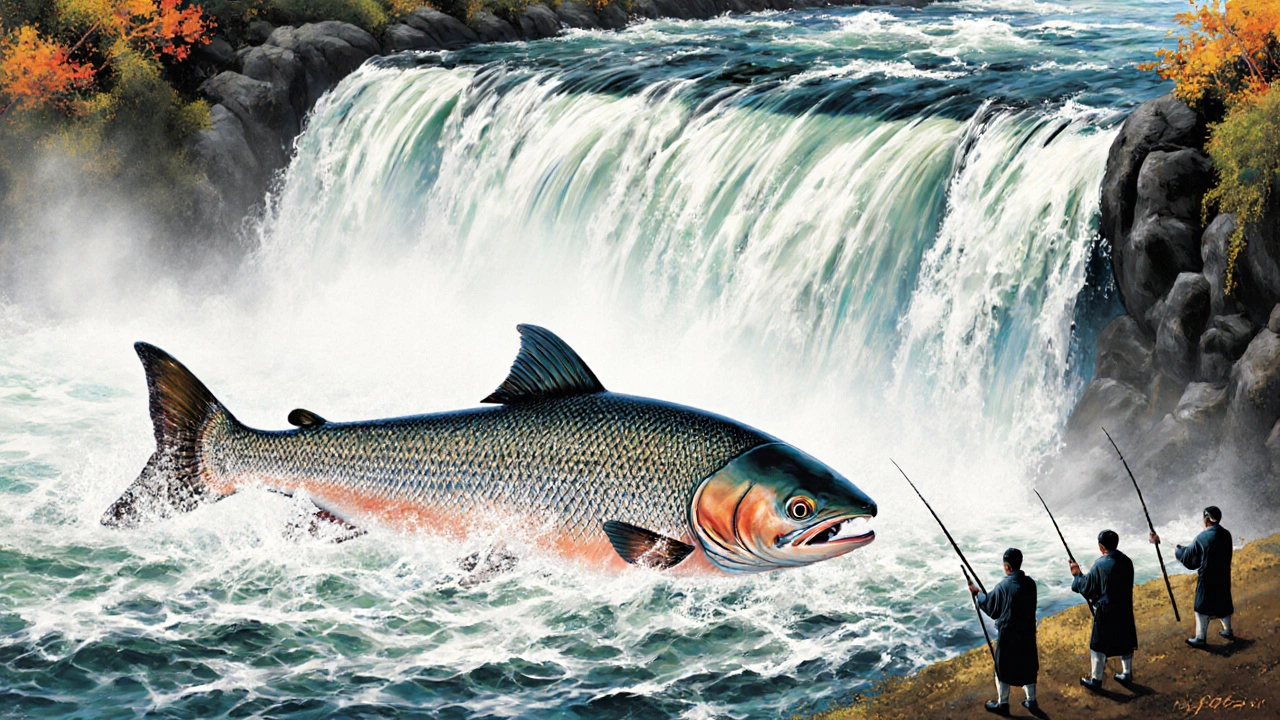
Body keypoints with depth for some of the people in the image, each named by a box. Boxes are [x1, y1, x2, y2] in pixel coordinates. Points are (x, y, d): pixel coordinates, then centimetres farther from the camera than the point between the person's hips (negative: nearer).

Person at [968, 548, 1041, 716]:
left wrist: (978, 594, 8)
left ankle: (1002, 704, 22)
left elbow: (992, 609, -8)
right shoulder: (1030, 583, -6)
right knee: (1027, 666, 19)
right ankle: (1031, 701, 29)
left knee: (1003, 668, 12)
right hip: (1027, 633, 5)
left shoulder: (1002, 587, -22)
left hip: (1008, 634, -5)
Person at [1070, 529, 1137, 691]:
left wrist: (1077, 575, 7)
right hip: (1125, 610, 5)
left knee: (1099, 645, 9)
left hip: (1105, 612, -5)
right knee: (1125, 643, 21)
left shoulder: (1100, 566, -22)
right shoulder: (1127, 562, -4)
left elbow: (1087, 588, -12)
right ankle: (1127, 674, 34)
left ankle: (1096, 680, 17)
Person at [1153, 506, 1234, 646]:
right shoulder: (1226, 535, -5)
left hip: (1207, 579, -6)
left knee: (1202, 608, 7)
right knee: (1223, 603, 23)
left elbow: (1189, 557, -10)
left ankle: (1200, 639, 15)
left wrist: (1177, 552, 10)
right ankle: (1228, 631, 36)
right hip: (1223, 577, 6)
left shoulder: (1202, 538, -22)